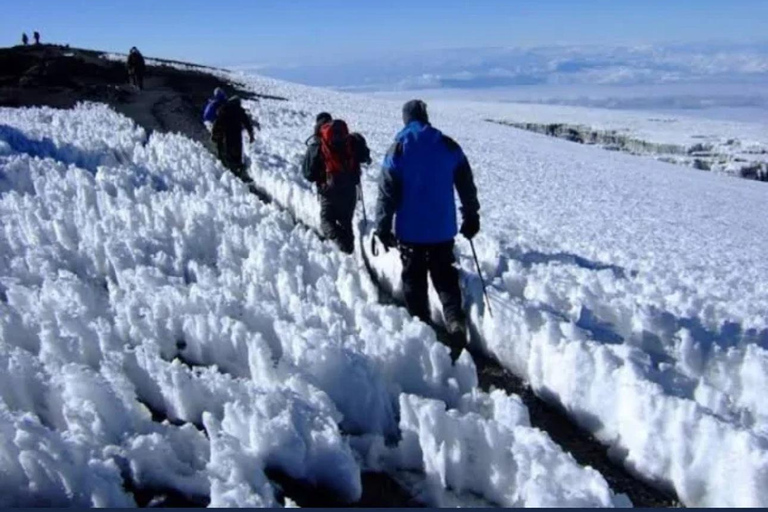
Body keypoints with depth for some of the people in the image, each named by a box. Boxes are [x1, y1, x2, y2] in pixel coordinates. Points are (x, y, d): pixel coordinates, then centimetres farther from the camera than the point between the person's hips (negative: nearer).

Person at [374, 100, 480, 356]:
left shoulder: (398, 150, -7)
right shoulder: (449, 146, 1)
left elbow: (387, 193, -7)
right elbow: (467, 185, 6)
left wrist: (383, 228, 0)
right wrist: (471, 216, 17)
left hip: (411, 230, -2)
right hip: (443, 229, 2)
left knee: (414, 281, 12)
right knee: (446, 278, 12)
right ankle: (456, 322, -7)